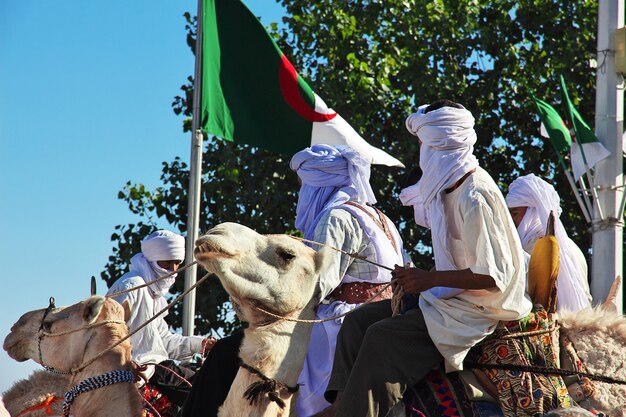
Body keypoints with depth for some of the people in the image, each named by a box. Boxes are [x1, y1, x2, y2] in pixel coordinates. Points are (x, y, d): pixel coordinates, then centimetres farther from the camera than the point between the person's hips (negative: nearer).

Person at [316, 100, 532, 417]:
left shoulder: (475, 197, -20)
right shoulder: (453, 187, 9)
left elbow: (494, 276, -23)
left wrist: (430, 278, -19)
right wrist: (418, 278, 6)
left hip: (474, 309, -10)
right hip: (453, 297, 10)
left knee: (384, 336, -23)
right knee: (358, 321, 4)